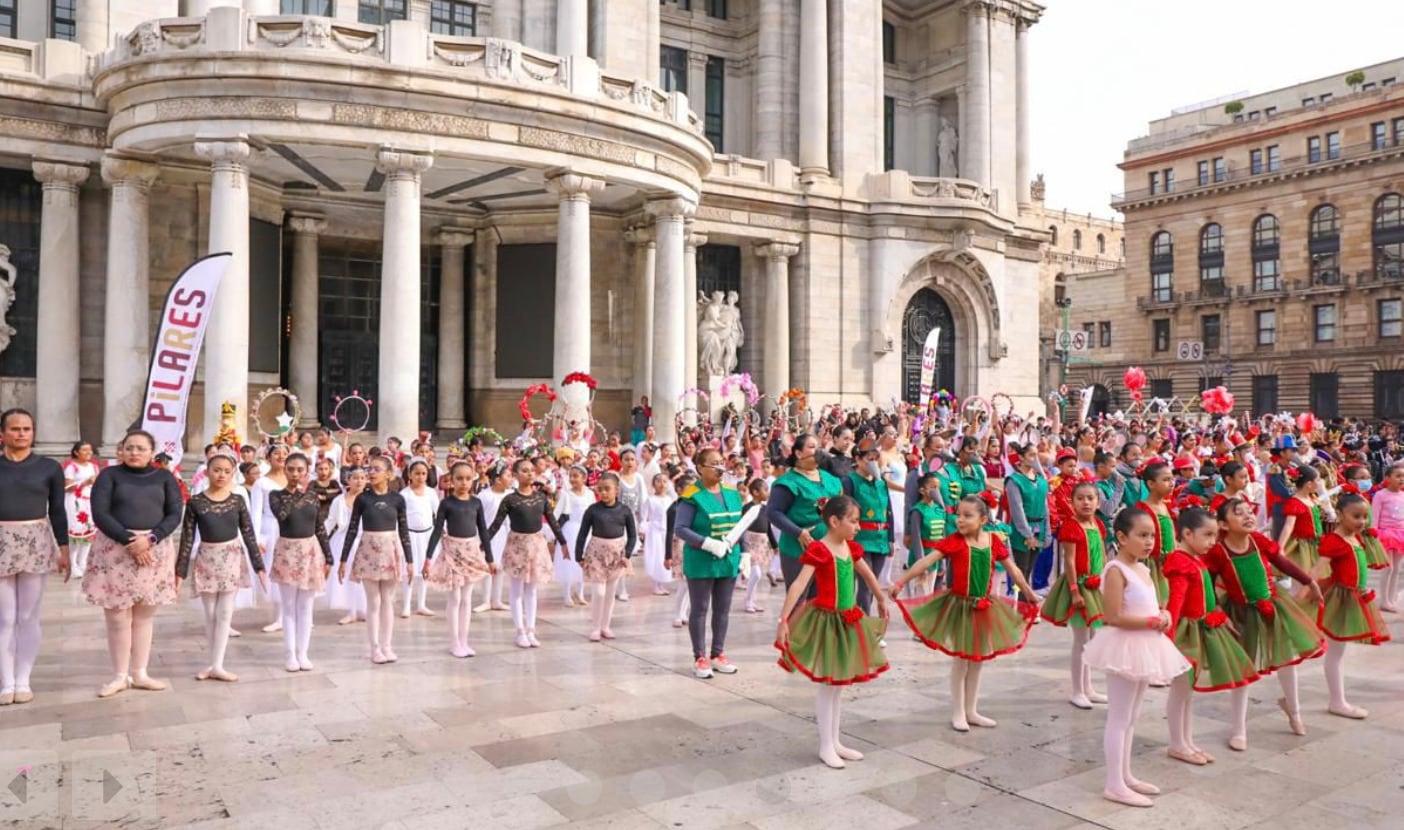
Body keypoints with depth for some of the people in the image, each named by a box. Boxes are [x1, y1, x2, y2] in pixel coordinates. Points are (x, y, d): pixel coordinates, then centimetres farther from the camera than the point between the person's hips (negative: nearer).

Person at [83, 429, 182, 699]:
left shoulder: (164, 477, 8)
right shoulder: (109, 474, 2)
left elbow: (174, 514, 1)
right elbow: (99, 513, -7)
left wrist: (149, 539, -14)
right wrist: (128, 540, -17)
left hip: (154, 550, 2)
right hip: (115, 549, -2)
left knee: (144, 615, 7)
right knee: (117, 616, 1)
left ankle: (139, 673, 18)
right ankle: (120, 675, 15)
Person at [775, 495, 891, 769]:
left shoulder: (851, 548, 6)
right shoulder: (819, 550, -18)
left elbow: (868, 575, 24)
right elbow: (799, 585, -25)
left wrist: (882, 601, 35)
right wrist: (783, 620, -32)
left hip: (847, 621, 8)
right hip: (826, 620, -8)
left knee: (837, 684, 15)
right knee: (827, 685, 1)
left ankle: (835, 741, 26)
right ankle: (826, 747, 14)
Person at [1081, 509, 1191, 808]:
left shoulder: (1142, 569, 10)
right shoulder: (1116, 570, -19)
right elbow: (1114, 617, -24)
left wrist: (1163, 615, 0)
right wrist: (1154, 621, -19)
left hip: (1144, 646, 10)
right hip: (1125, 647, -10)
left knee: (1131, 717, 18)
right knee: (1119, 718, -2)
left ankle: (1125, 775, 29)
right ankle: (1114, 785, 6)